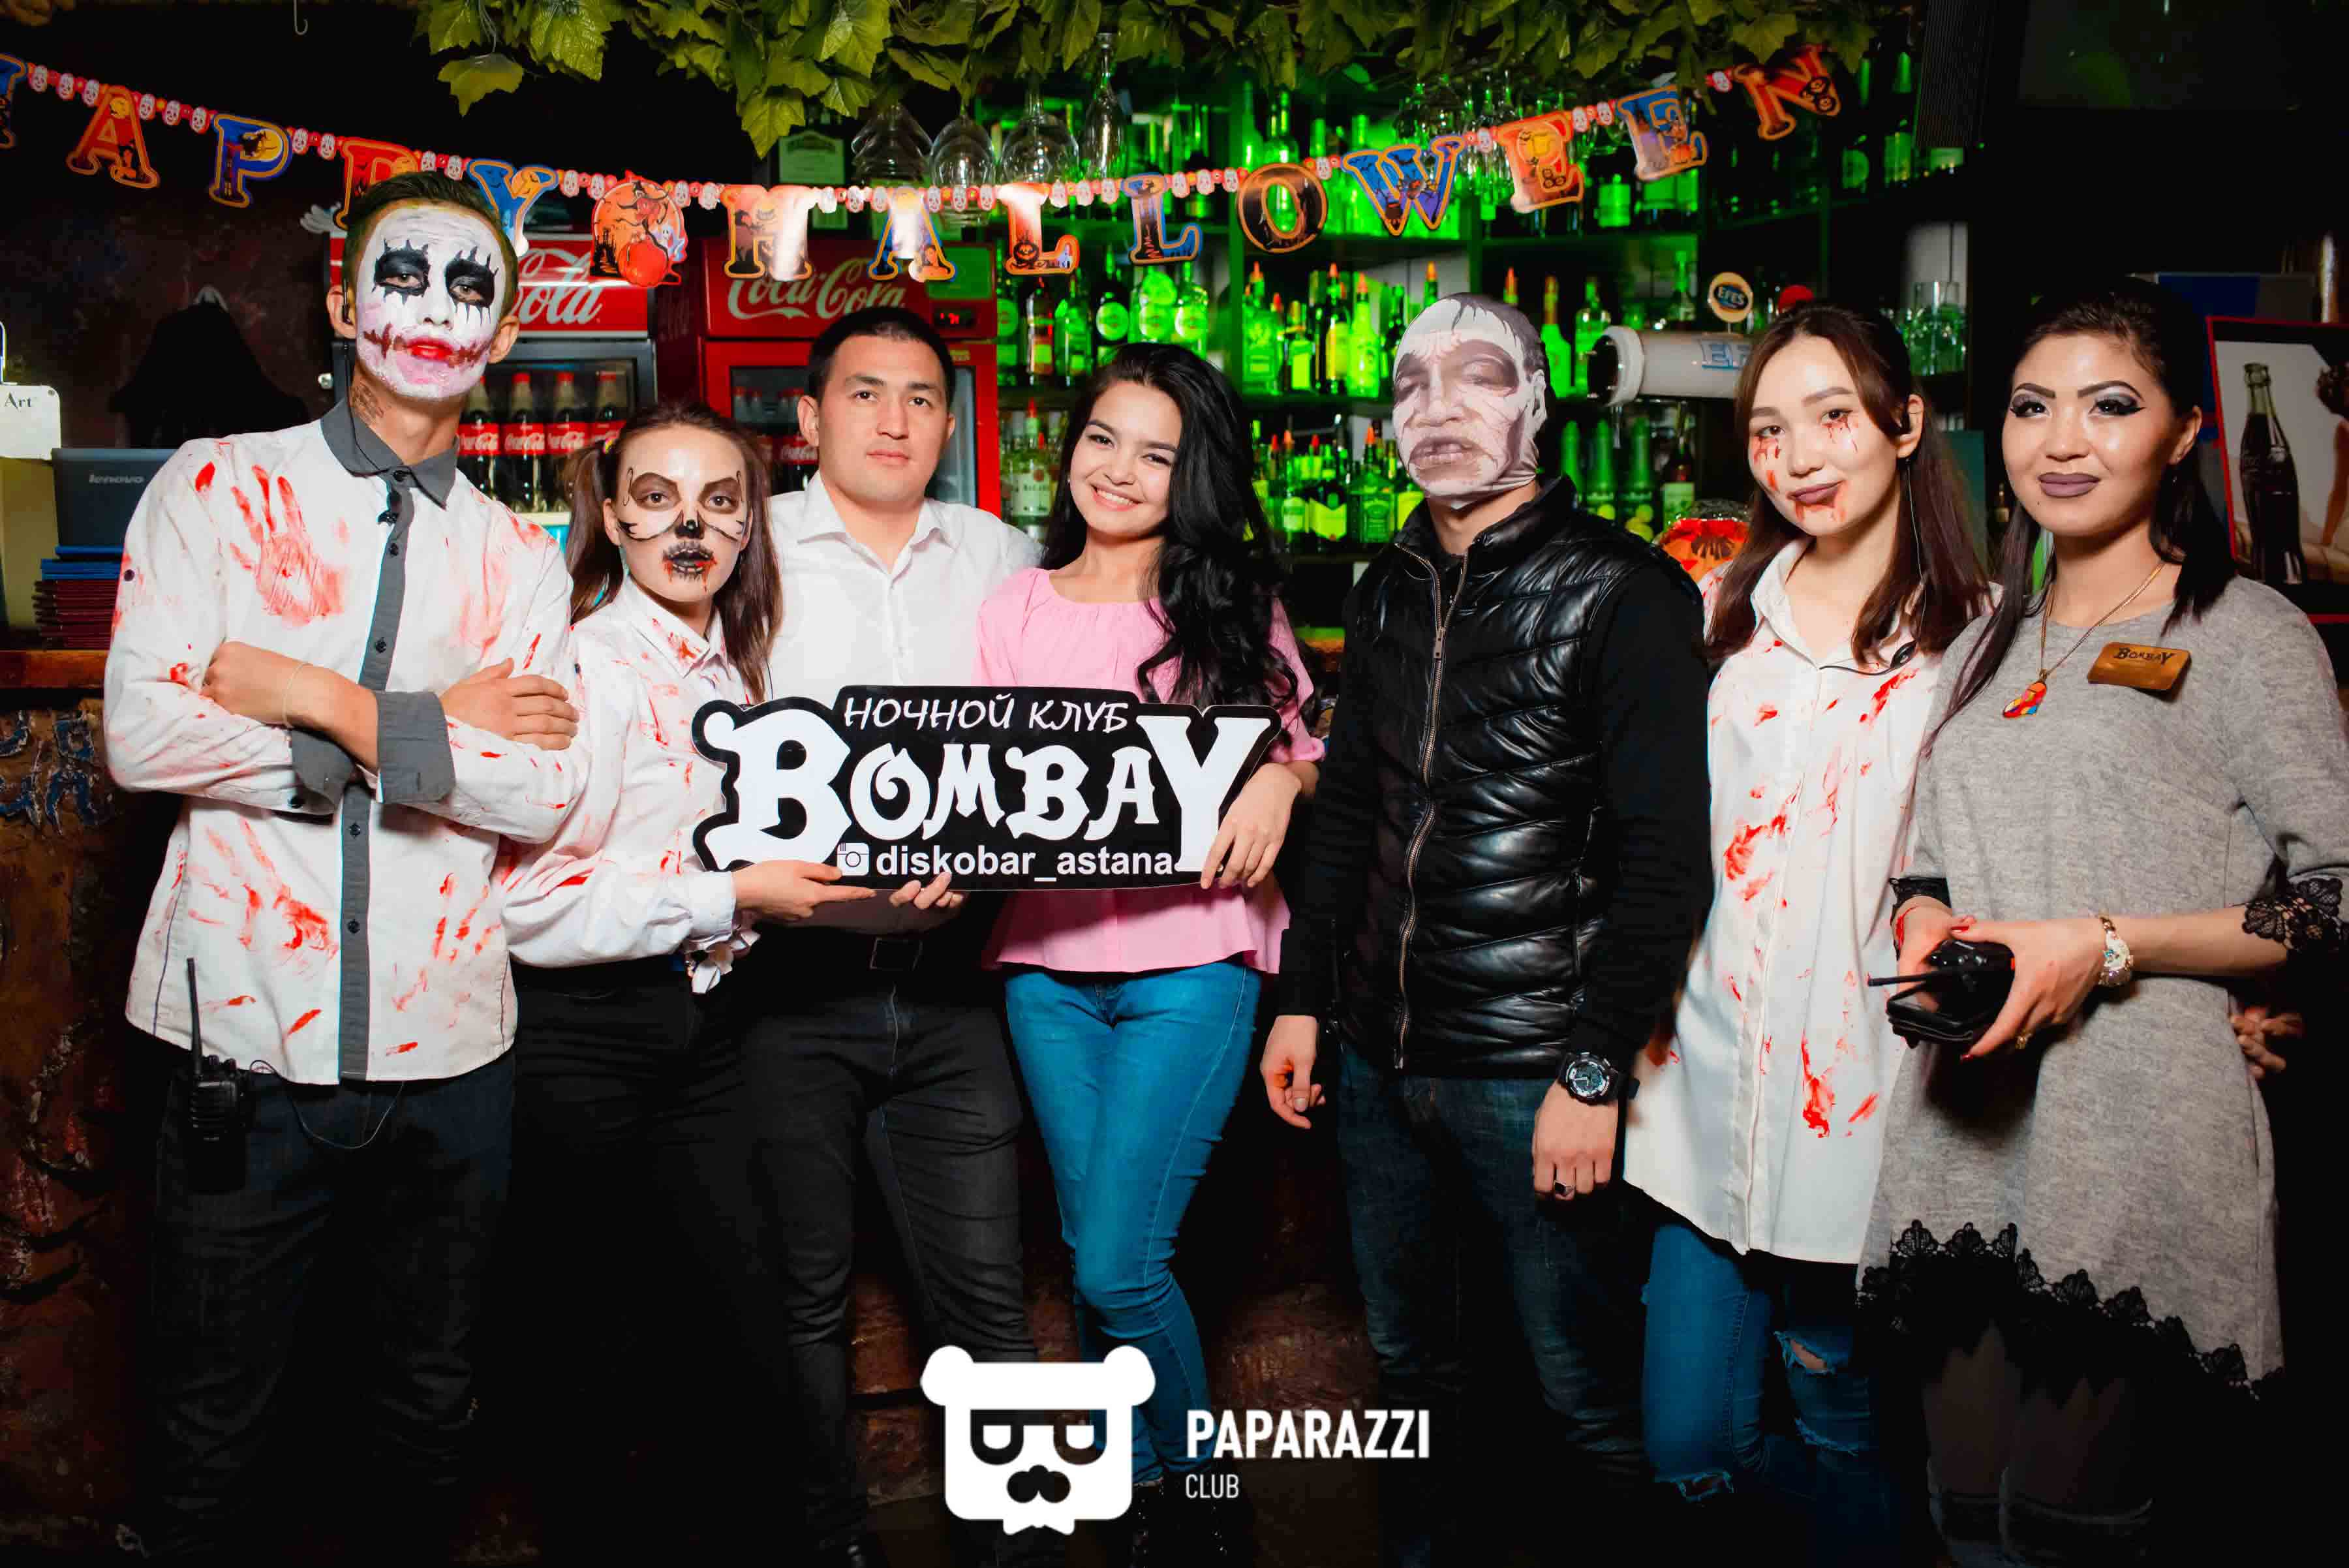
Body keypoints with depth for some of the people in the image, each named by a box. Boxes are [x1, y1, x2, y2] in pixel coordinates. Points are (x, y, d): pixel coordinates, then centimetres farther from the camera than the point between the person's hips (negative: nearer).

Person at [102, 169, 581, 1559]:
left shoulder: (519, 557, 7)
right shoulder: (217, 487, 2)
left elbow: (543, 797, -6)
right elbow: (143, 735, -11)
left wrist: (327, 702, -14)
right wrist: (428, 727, -12)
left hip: (450, 1047, 2)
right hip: (246, 1036, -2)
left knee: (430, 1406, 18)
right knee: (215, 1422, 13)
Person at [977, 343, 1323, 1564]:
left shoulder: (1232, 601, 3)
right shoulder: (1016, 608, 9)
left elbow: (1310, 738, 9)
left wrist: (1281, 779, -14)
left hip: (1191, 956, -3)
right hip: (1047, 960, 4)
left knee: (1116, 1265, -8)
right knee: (1091, 1254, 12)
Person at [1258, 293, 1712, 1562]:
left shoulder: (1621, 590, -8)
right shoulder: (1388, 593, 11)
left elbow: (1663, 854, -13)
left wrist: (1597, 1074, -16)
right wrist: (1301, 999, 13)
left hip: (1532, 1072, -6)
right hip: (1377, 1063, 6)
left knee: (1588, 1399, 5)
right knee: (1408, 1365, 20)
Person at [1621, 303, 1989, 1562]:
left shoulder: (1976, 637, -1)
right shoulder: (1721, 611, 9)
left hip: (1860, 1108, -3)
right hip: (1708, 1089, 3)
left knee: (1842, 1441, 10)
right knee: (1683, 1447, 6)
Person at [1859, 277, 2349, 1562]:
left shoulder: (2244, 635, -3)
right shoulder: (1987, 644, 18)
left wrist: (2104, 947, -15)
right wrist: (1923, 920, 1)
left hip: (2134, 1154, -6)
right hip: (1964, 1140, 6)